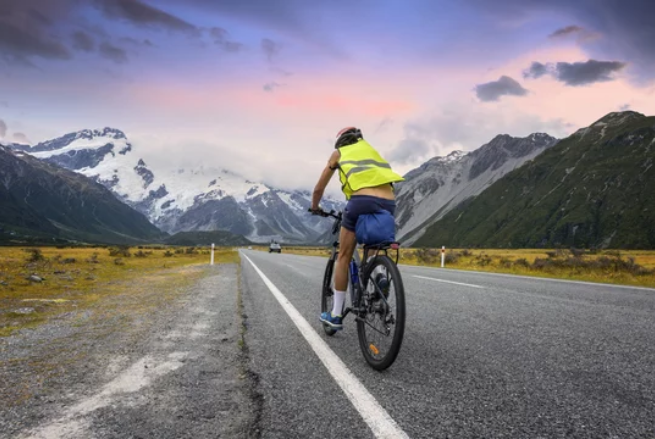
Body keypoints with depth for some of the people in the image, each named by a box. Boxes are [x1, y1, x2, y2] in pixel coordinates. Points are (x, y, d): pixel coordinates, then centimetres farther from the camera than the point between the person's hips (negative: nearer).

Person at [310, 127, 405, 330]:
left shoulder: (339, 153, 24)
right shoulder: (372, 151, 35)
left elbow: (319, 188, 28)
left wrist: (314, 207, 47)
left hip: (362, 200, -4)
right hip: (389, 202, 4)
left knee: (344, 257, 10)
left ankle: (336, 315, 14)